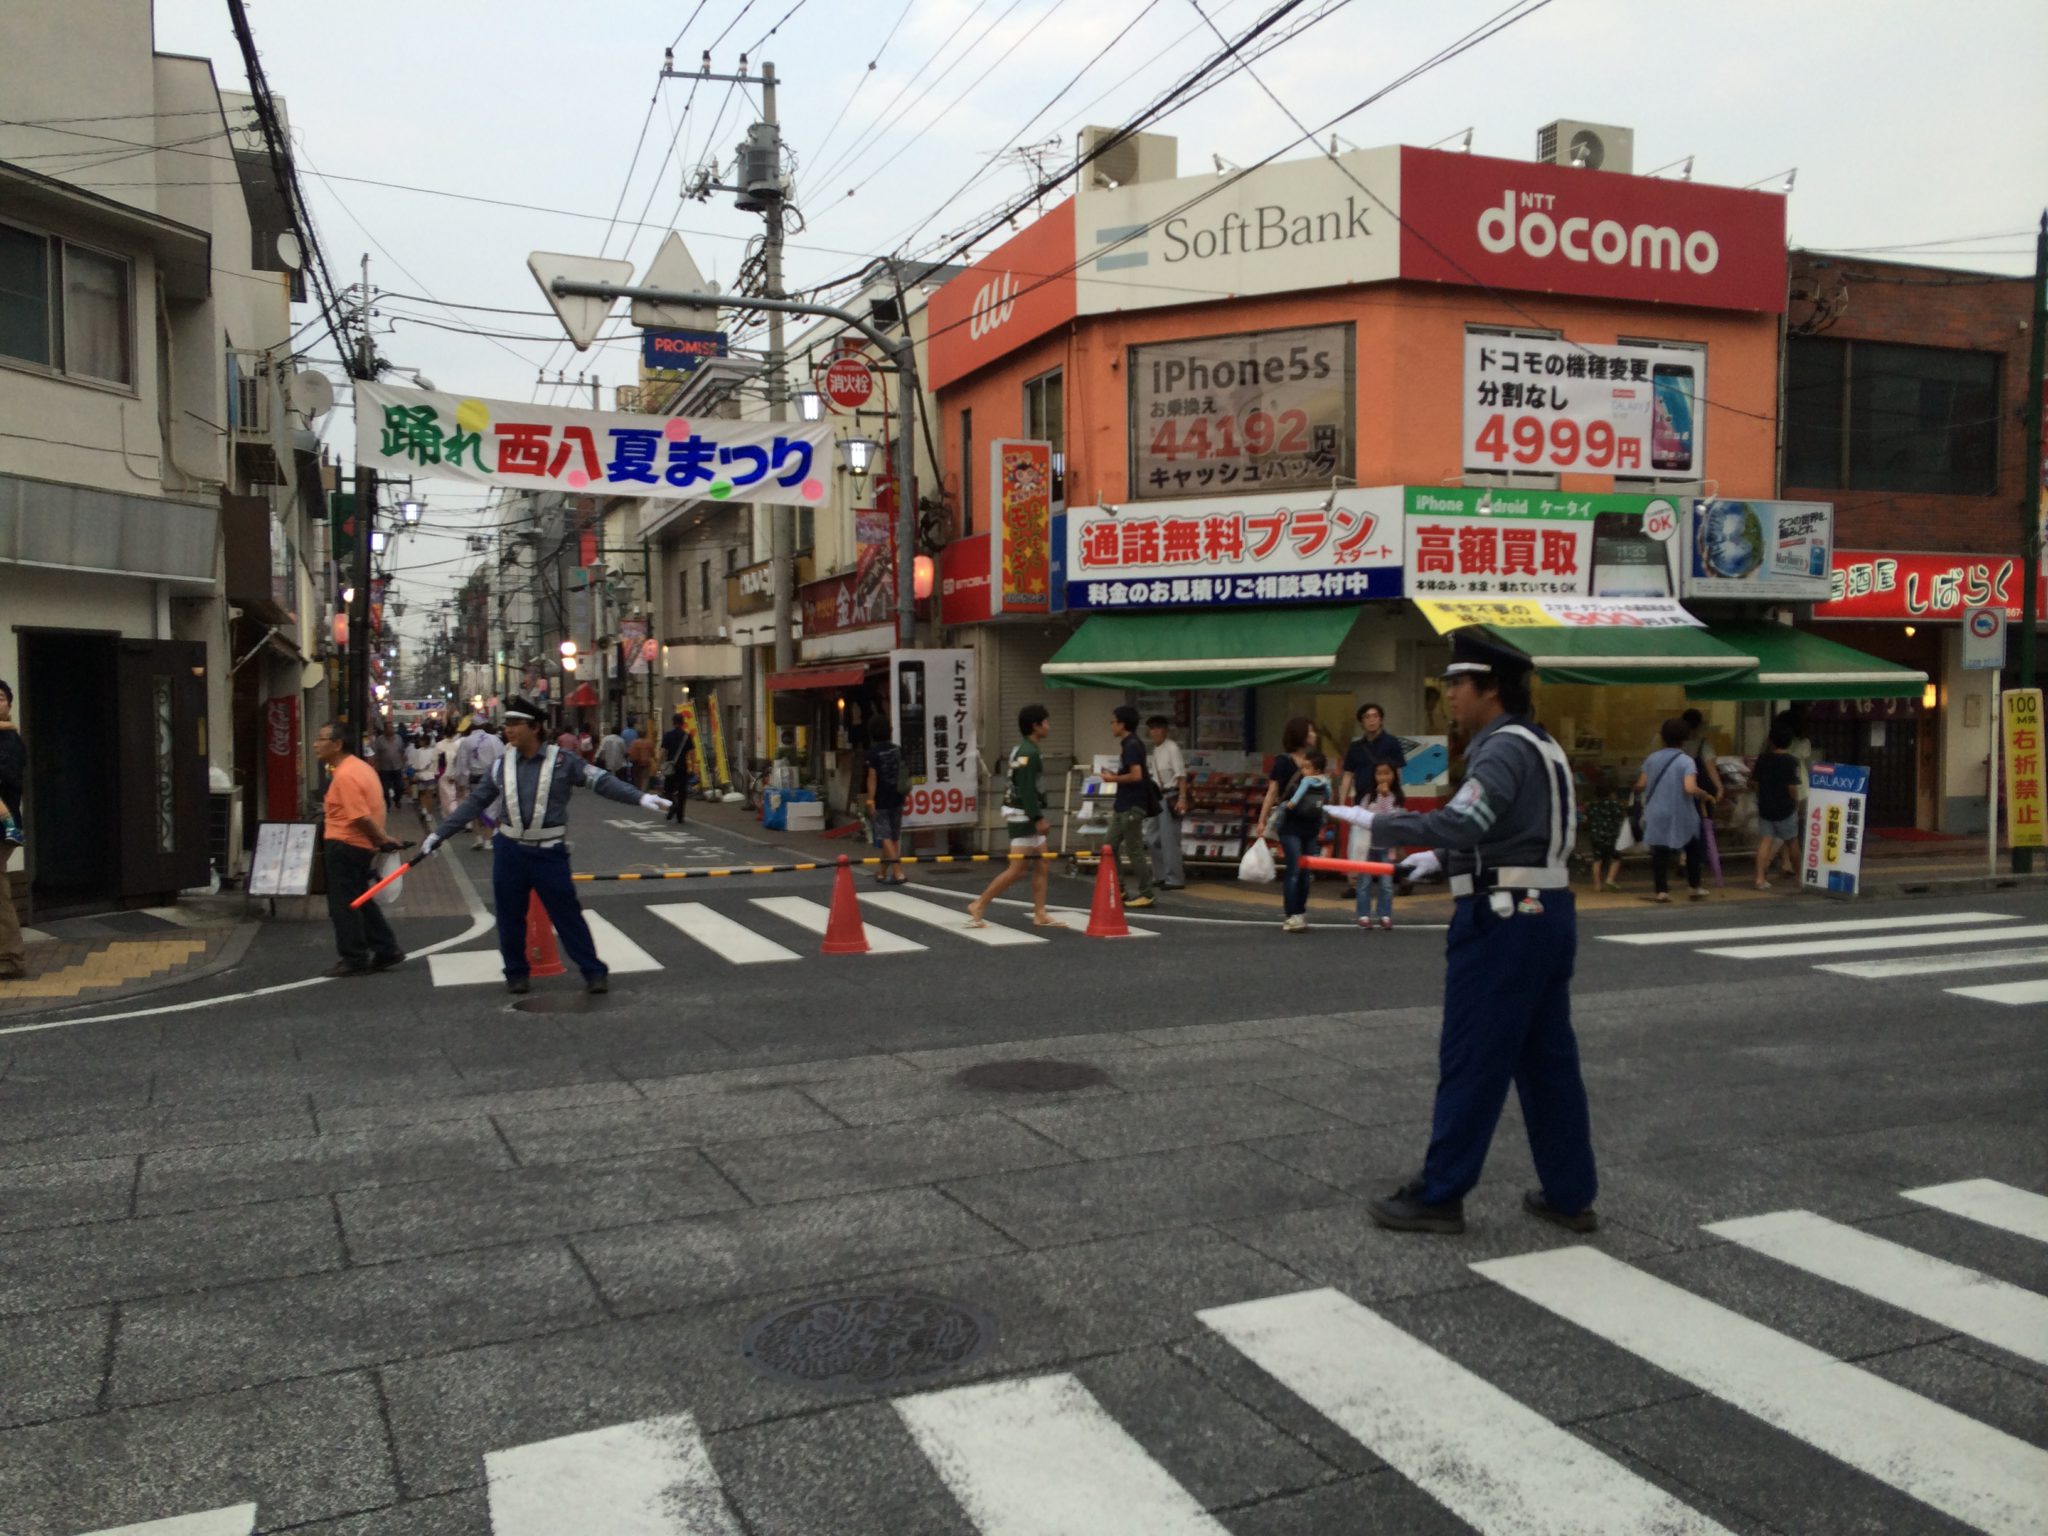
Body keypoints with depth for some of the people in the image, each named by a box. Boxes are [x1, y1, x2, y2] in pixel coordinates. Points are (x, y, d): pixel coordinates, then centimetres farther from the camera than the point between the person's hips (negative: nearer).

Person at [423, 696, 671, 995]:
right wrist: (439, 834, 11)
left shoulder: (562, 761, -8)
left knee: (568, 915, 0)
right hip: (509, 852, 4)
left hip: (549, 853, -4)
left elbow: (601, 781, -13)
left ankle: (594, 972, 8)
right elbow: (473, 804, 11)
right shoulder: (501, 766, 3)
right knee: (510, 917, 11)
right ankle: (516, 973, 27)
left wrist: (639, 798, -25)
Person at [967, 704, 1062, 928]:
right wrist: (1038, 818, -24)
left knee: (1042, 865, 8)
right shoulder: (1028, 753, -17)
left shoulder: (1026, 750, 14)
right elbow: (1026, 789, -23)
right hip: (1023, 815, -10)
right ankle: (978, 906, -1)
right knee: (1017, 869, -7)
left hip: (1028, 815, 10)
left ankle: (1039, 914, 9)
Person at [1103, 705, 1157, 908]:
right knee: (1109, 847, 13)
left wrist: (1113, 779, -13)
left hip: (1132, 807, -10)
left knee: (1134, 851, -3)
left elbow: (1136, 775, -25)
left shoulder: (1132, 745, -16)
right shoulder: (1129, 744, 14)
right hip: (1123, 806, 10)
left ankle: (1146, 894, 5)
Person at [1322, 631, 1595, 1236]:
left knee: (1470, 1062, -2)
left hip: (1503, 920, -10)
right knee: (1547, 1060, 13)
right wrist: (1443, 858, 20)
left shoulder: (1504, 746, -15)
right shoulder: (1540, 745, 16)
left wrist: (1376, 823, -23)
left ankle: (1438, 1196, 7)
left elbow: (1461, 823, -29)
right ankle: (1570, 1195, 20)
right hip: (1546, 914, 10)